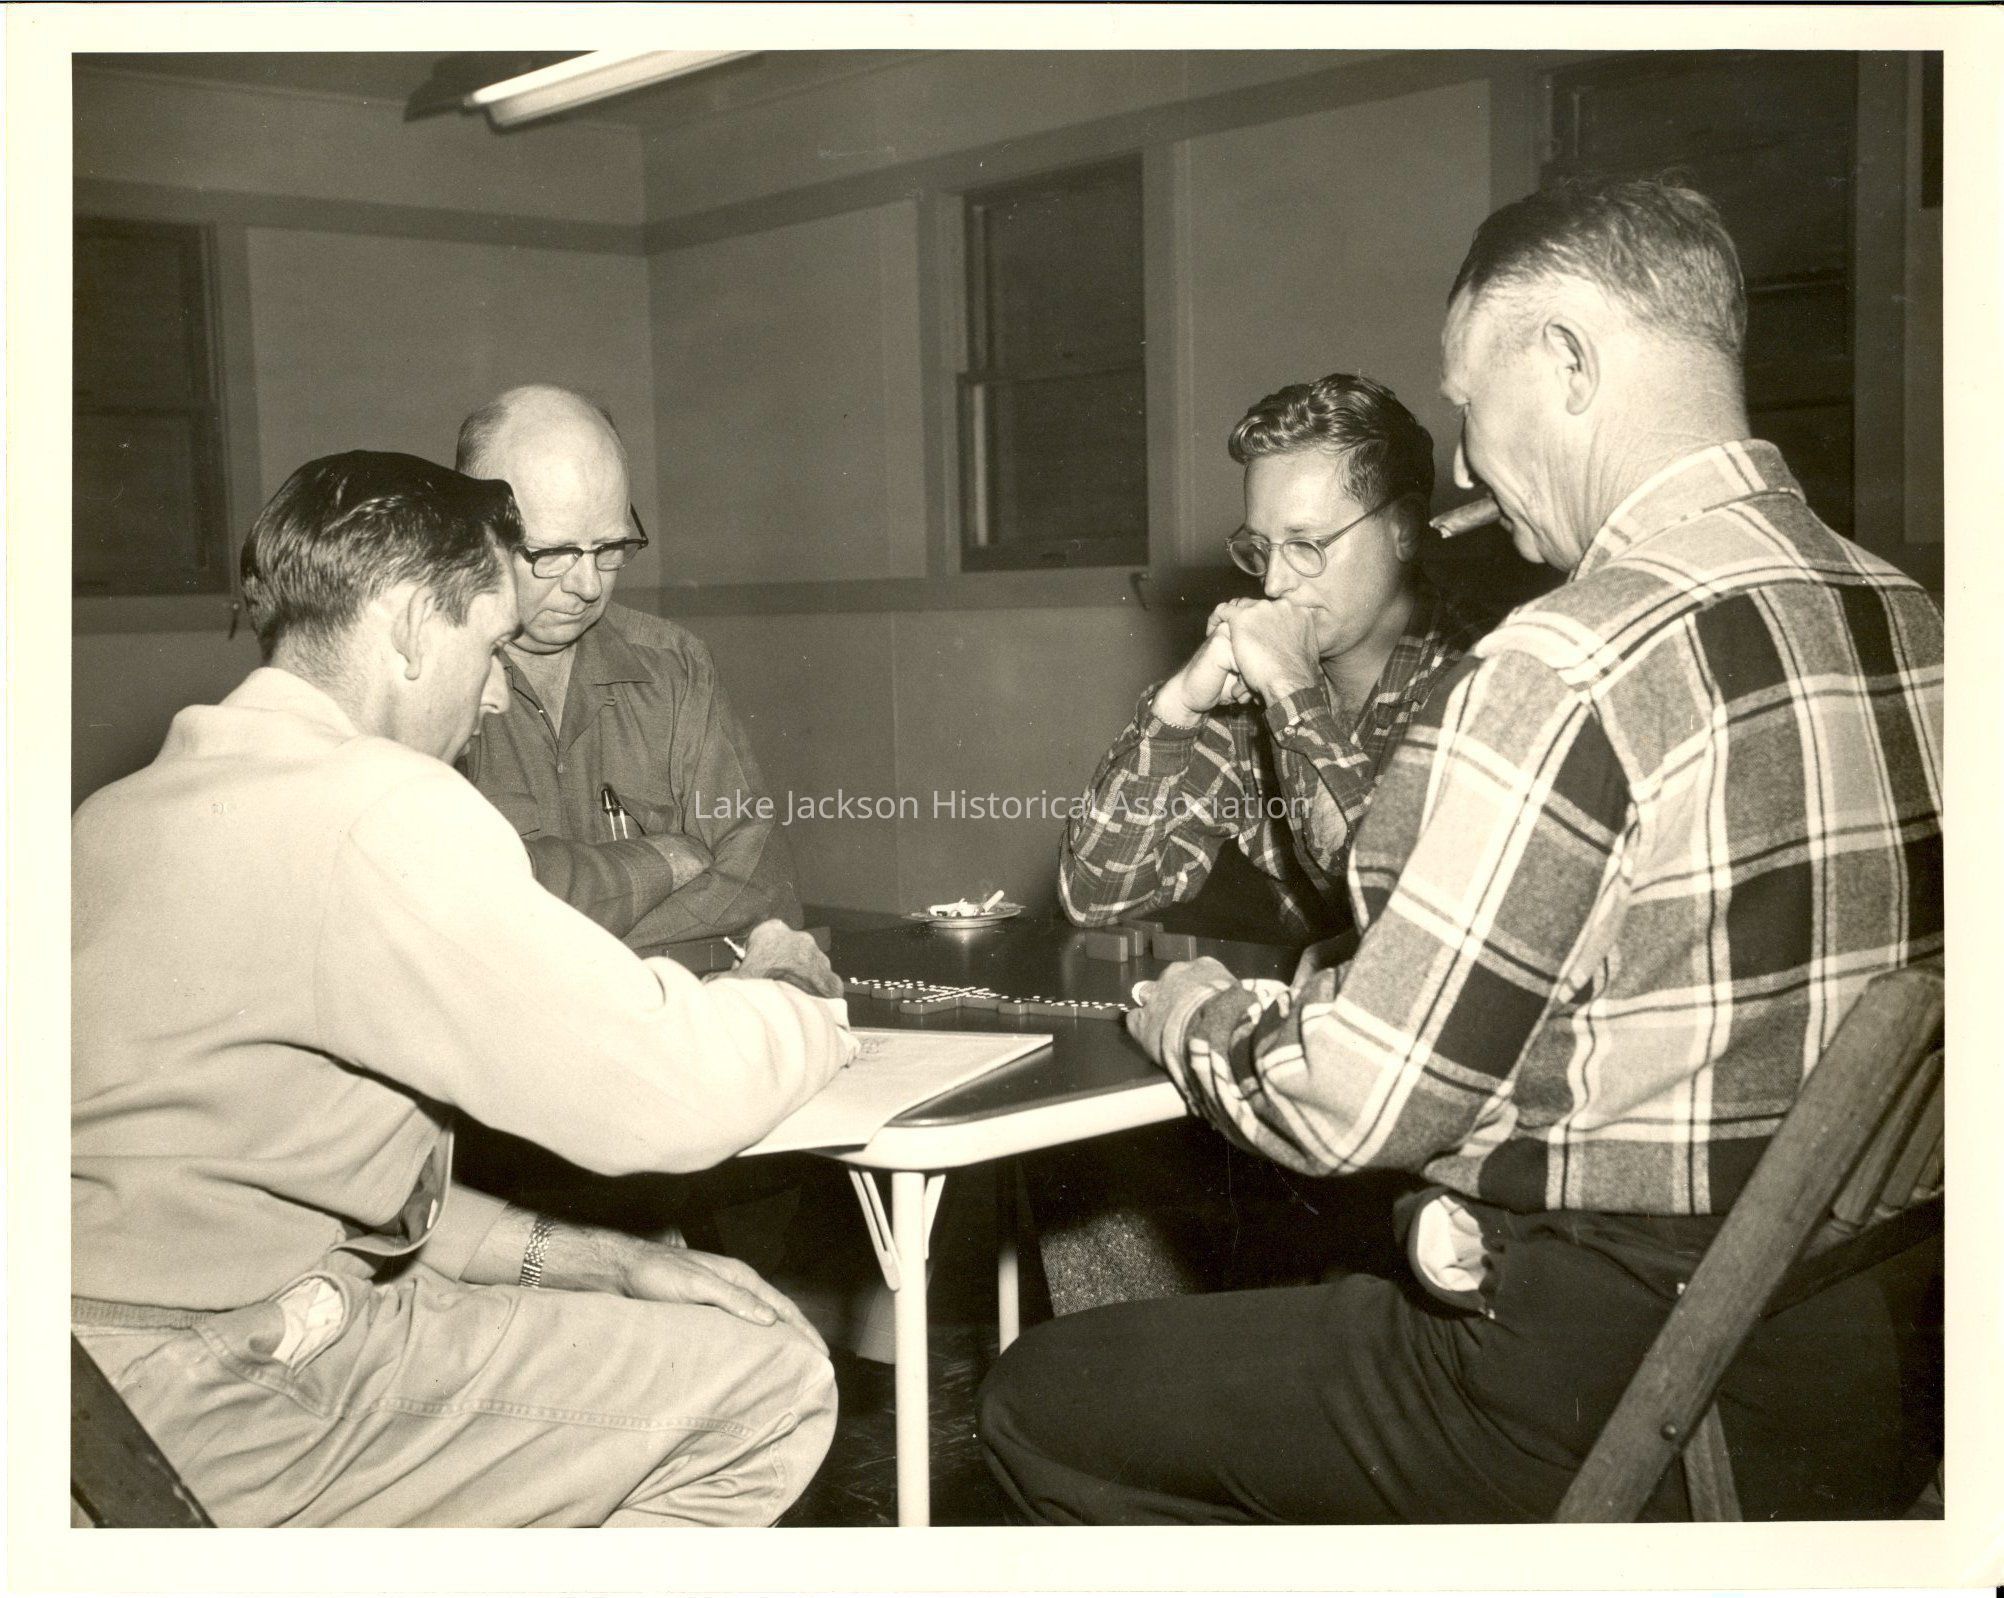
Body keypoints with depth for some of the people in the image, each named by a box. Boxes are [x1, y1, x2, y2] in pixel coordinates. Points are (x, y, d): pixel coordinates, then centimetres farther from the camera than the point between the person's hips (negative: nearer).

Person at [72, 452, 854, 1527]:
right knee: (770, 1385, -3)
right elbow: (677, 1093, -20)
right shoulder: (378, 811, -18)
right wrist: (792, 992, 4)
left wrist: (575, 1258, 8)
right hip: (219, 1418, -10)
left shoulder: (134, 808, 14)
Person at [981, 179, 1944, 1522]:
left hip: (1616, 1421, -9)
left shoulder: (1571, 671, -24)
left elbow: (1354, 1107, -19)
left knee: (1043, 1401, 5)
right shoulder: (1905, 617, 4)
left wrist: (1196, 1020, 2)